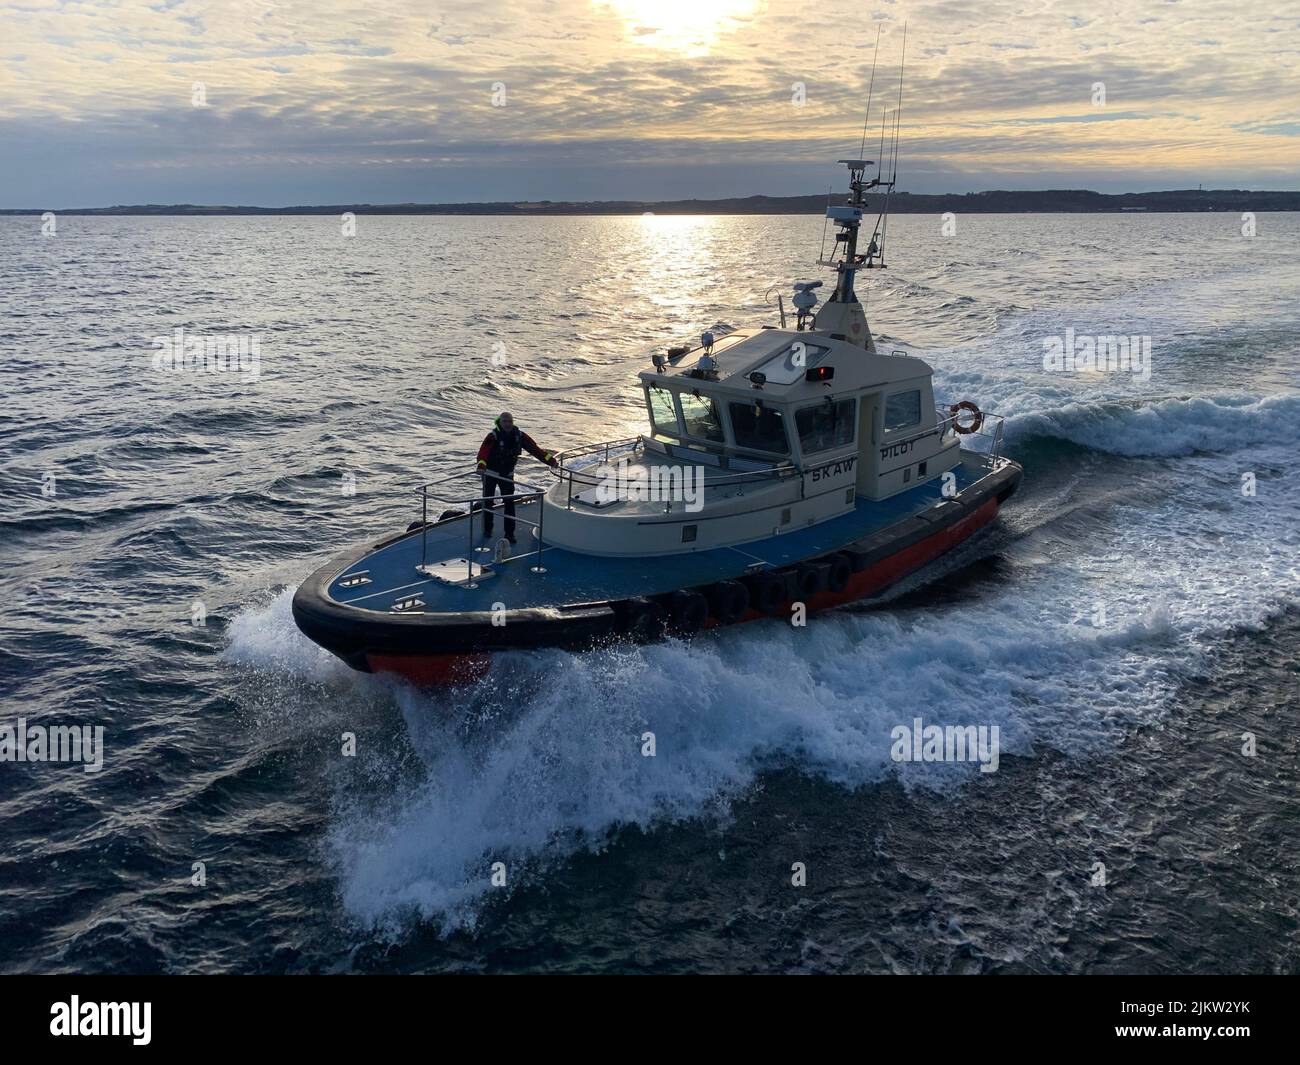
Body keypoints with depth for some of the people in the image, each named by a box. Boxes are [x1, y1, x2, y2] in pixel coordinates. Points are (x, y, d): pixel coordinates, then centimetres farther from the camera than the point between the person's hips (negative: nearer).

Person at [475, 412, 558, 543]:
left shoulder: (519, 436, -12)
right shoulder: (493, 436, -25)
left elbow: (534, 449, -11)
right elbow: (483, 451, -40)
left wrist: (551, 460, -18)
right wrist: (481, 465, -60)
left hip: (508, 474, 3)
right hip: (490, 473, -2)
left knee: (509, 503, -2)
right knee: (488, 502, 10)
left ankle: (509, 533, 4)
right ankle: (487, 530, 28)